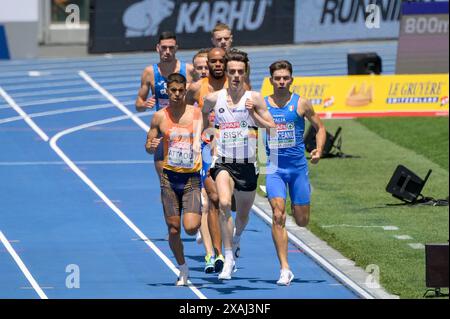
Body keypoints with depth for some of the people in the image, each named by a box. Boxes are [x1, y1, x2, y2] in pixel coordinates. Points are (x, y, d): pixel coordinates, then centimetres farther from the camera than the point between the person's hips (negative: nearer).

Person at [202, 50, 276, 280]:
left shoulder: (254, 99, -2)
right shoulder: (214, 99, 1)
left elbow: (272, 129, -4)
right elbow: (201, 115, 22)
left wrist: (253, 114, -15)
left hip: (247, 164, 1)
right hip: (222, 162, -1)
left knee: (242, 215, 16)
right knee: (224, 204, -28)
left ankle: (235, 240, 53)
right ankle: (229, 259, -23)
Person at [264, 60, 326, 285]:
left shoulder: (301, 104, -1)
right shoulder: (261, 104, 1)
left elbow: (320, 127, 9)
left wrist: (319, 150, -5)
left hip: (298, 165, 1)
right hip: (274, 167, -1)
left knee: (302, 221, 7)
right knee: (278, 216, -17)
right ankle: (284, 269, -17)